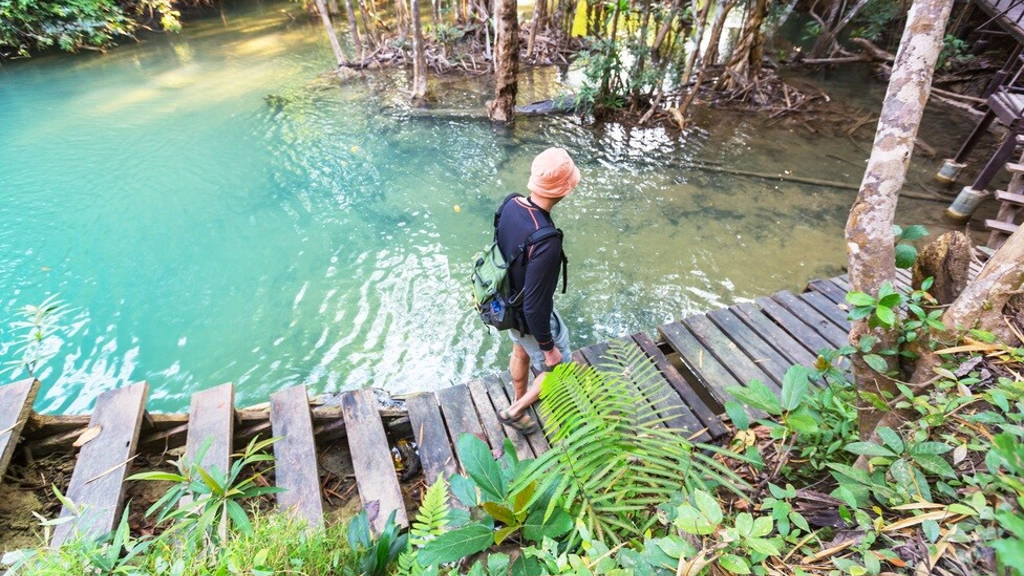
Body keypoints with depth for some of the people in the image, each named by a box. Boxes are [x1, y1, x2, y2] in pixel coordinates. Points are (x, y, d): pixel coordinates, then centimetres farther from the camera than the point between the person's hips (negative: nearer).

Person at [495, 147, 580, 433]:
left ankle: (520, 399, 59)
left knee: (520, 354, 33)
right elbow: (535, 307, -32)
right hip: (531, 319, -7)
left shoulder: (510, 204, -16)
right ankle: (515, 410, 35)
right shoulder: (546, 243, -40)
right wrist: (548, 346, -16)